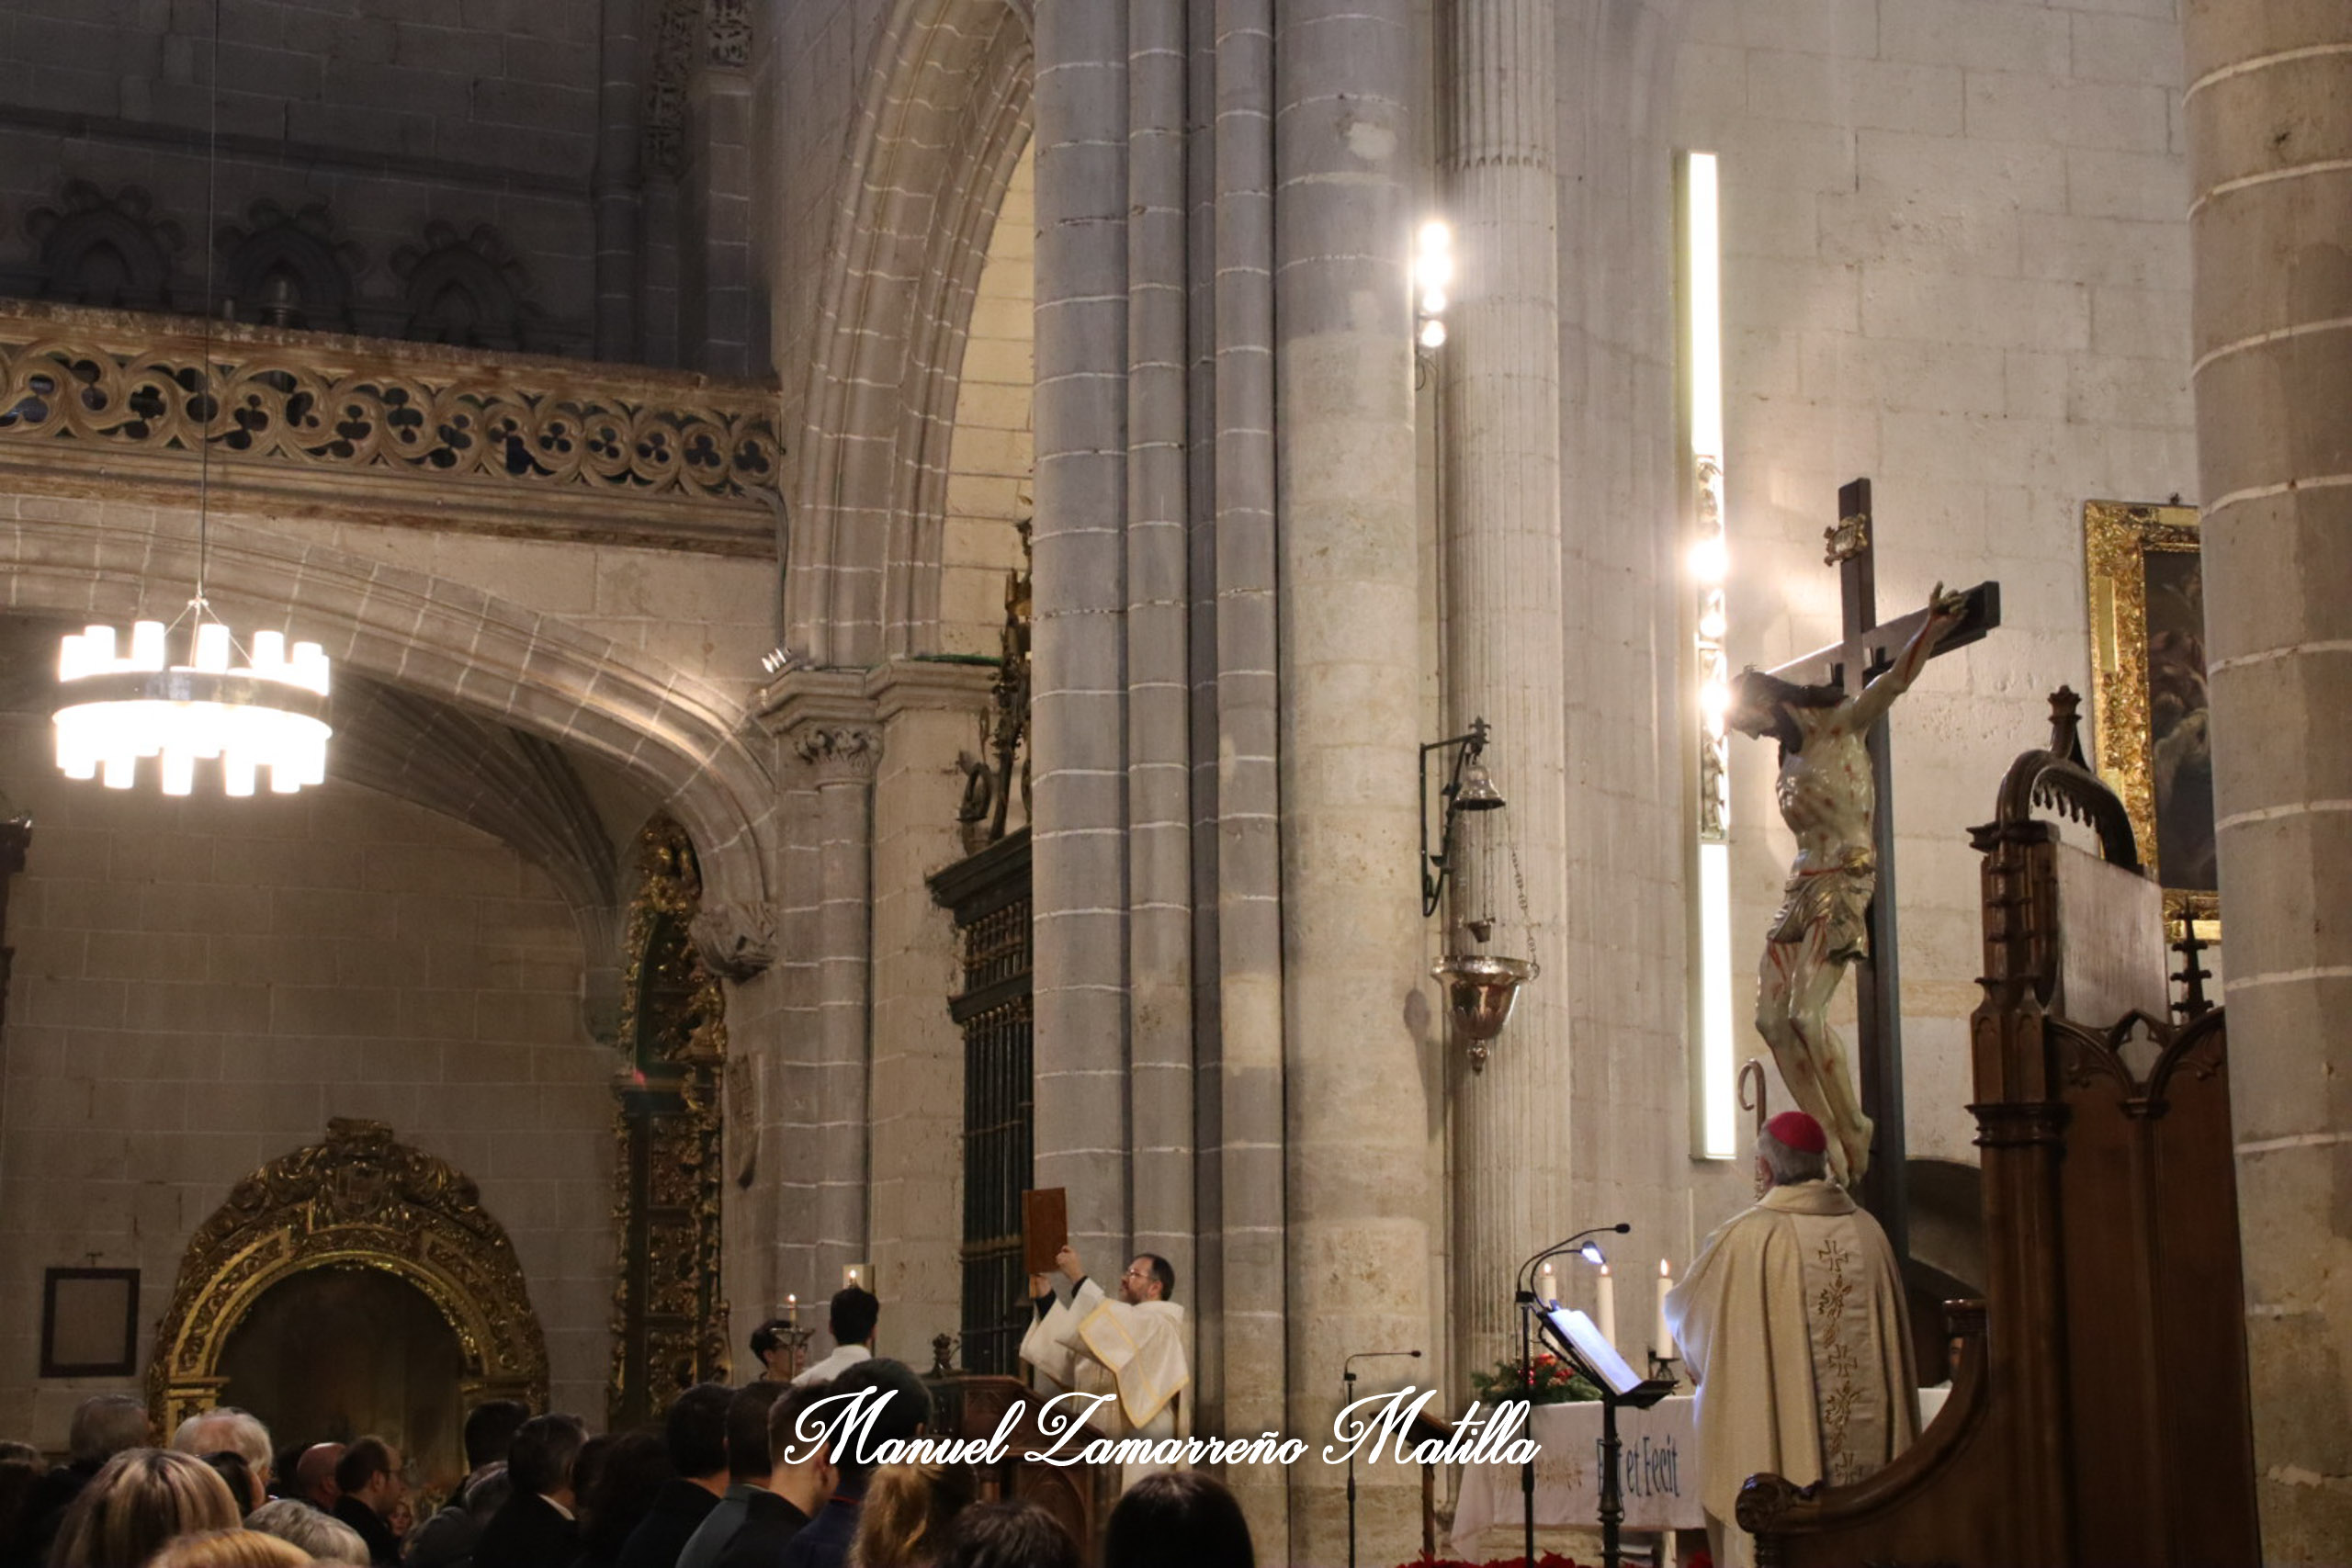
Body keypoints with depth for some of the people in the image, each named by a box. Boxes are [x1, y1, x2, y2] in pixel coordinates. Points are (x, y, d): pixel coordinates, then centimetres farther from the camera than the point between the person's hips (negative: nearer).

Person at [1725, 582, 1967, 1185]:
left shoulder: (1840, 725, -3)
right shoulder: (1790, 753, 19)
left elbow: (1894, 682, -15)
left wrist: (1930, 629, -29)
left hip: (1843, 882, -8)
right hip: (1802, 887, 8)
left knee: (1806, 1013, -21)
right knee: (1771, 1016, -3)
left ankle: (1854, 1133, -13)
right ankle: (1827, 1142, -1)